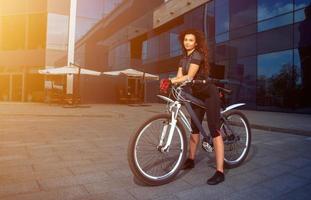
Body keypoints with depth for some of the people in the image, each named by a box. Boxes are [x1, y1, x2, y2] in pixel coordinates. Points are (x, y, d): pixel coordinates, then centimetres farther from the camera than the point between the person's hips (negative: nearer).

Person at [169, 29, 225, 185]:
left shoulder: (197, 55, -15)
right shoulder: (184, 58, 9)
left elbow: (189, 76, -27)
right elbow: (179, 77, -3)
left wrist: (173, 80, -36)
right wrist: (170, 82, -22)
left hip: (209, 95, -8)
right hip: (197, 95, 8)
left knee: (214, 131, -12)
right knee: (194, 128, 13)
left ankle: (220, 172, -9)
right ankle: (191, 159, 29)